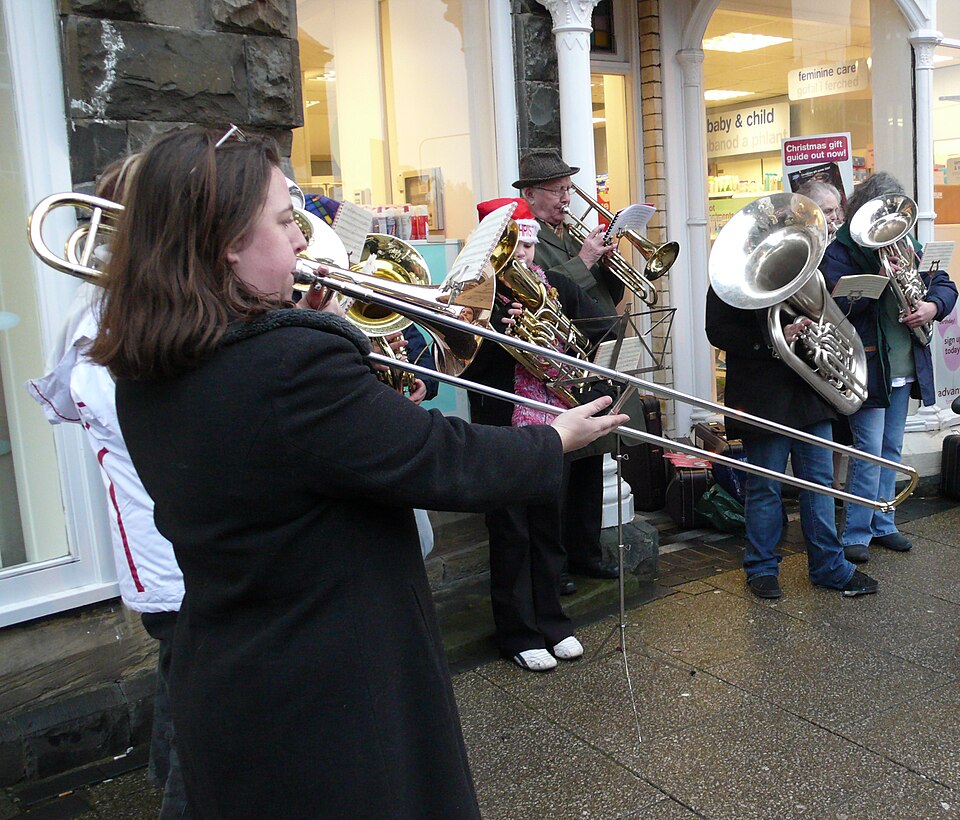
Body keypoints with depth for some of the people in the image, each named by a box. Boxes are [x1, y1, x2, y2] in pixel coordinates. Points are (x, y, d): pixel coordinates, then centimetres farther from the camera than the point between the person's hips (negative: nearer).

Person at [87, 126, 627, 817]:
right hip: (336, 704, -8)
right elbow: (444, 464, -21)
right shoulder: (294, 364, -29)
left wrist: (339, 341, 2)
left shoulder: (145, 374, -2)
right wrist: (555, 441, -5)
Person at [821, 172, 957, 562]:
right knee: (869, 451, -6)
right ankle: (856, 533, 4)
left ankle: (882, 524, 26)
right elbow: (840, 303, -20)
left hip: (905, 366, 7)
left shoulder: (906, 244, 12)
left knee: (891, 449, 14)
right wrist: (882, 276, -26)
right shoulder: (840, 250, -8)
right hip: (867, 366, -7)